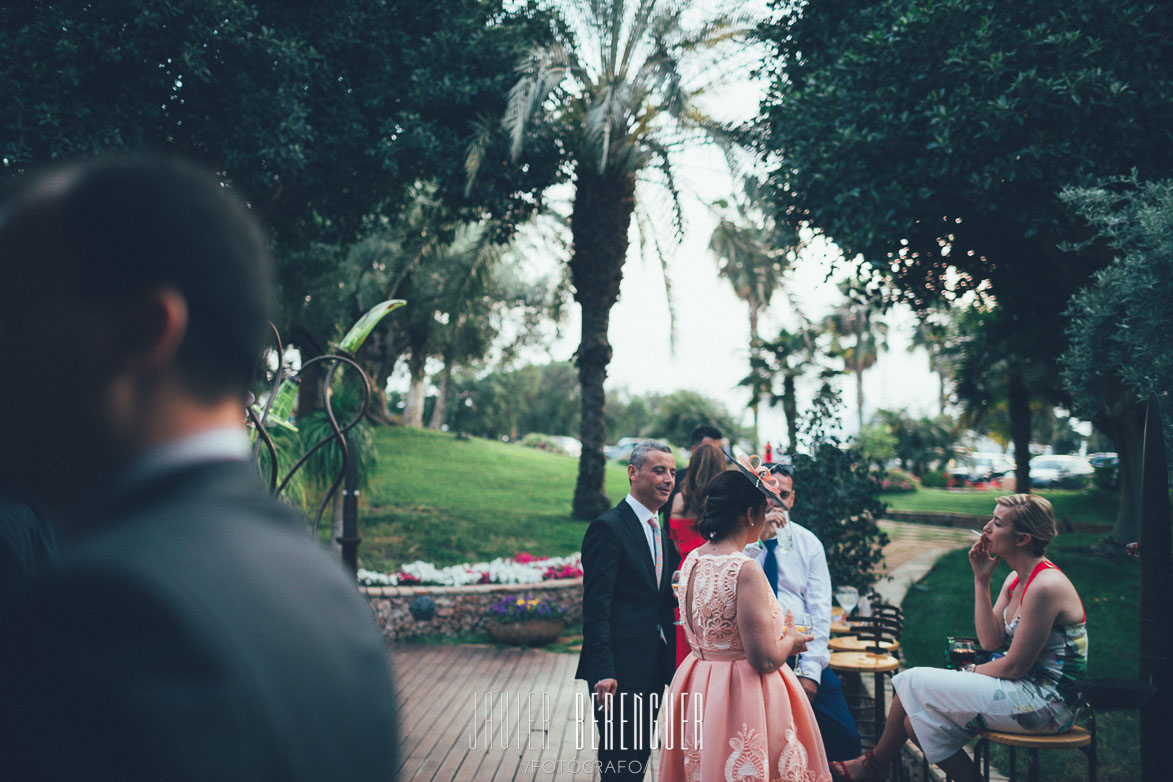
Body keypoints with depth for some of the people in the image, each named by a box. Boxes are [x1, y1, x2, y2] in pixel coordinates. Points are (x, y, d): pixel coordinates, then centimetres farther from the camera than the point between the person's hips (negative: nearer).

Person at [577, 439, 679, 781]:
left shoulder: (664, 530, 14)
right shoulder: (608, 527, -11)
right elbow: (596, 605, -16)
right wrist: (603, 671, -22)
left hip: (654, 667, 8)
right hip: (620, 667, -8)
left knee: (641, 754, 15)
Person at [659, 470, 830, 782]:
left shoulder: (691, 561, 2)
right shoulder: (746, 571, -23)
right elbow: (765, 660, -23)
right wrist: (790, 641, -2)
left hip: (697, 694, 8)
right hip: (743, 698, -8)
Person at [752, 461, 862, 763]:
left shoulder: (808, 542, 10)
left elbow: (819, 608, 3)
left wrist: (809, 670, -8)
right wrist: (759, 538, -19)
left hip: (800, 654, 2)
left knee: (845, 738, -9)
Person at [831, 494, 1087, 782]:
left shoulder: (1045, 586, -21)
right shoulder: (1015, 579, 10)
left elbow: (1014, 666, -18)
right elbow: (990, 641, 4)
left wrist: (972, 672, 0)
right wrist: (981, 579, 1)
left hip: (1045, 703, -9)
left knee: (915, 683, -7)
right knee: (919, 718, -4)